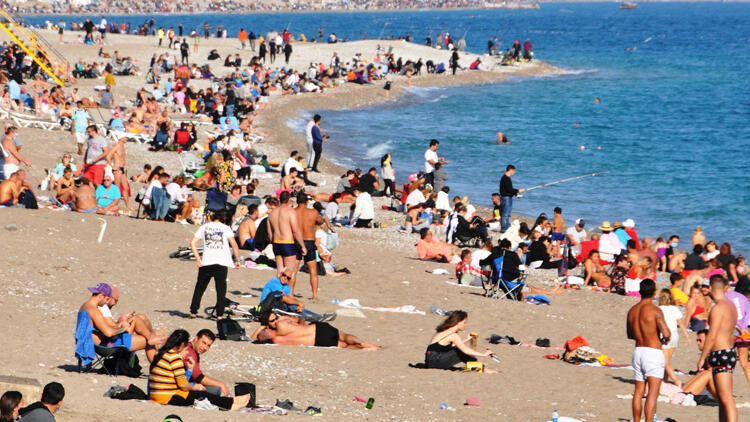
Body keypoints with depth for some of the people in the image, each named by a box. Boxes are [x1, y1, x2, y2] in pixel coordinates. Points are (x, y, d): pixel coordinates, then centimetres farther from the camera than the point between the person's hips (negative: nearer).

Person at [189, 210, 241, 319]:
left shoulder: (204, 227, 10)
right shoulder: (225, 228, 1)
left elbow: (193, 242, 4)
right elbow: (234, 245, -8)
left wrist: (198, 258, 3)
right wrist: (238, 260, 0)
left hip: (206, 262, 2)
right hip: (221, 263, -2)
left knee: (200, 287, 14)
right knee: (221, 289, 5)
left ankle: (193, 311, 15)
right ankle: (219, 314, -1)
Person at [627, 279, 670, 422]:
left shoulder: (632, 311, 8)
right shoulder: (654, 310, -13)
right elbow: (666, 333, -19)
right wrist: (667, 337, 4)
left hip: (638, 350, 7)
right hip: (653, 352, -7)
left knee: (638, 392, 14)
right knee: (653, 392, -9)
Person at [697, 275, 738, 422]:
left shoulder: (718, 308, -16)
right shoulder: (731, 306, 12)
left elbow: (711, 336, -18)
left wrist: (702, 358, -10)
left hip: (721, 355, -9)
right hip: (730, 351, 9)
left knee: (726, 399, -14)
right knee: (722, 398, 15)